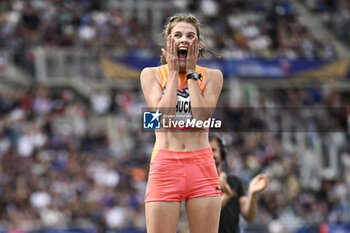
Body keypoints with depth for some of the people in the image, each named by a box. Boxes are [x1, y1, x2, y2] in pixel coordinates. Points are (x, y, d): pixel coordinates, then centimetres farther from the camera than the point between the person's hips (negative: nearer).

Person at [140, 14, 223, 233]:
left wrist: (191, 72, -4)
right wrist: (174, 72, -4)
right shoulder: (152, 74, 6)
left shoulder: (212, 76, 8)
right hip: (165, 166, -1)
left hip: (202, 166, 1)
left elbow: (201, 117, -9)